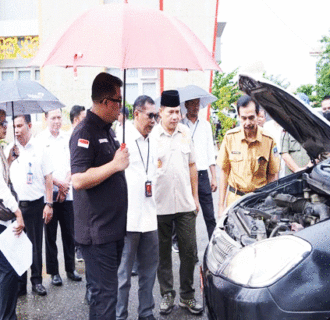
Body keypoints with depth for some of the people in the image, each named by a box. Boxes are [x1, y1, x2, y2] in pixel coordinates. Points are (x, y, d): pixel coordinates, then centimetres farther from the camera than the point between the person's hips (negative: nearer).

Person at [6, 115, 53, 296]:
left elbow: (48, 178, 1)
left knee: (36, 245, 7)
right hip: (14, 205, 2)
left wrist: (48, 204, -4)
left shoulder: (40, 150, 1)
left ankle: (37, 281, 20)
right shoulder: (9, 149, 7)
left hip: (35, 204, -1)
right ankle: (19, 284, 16)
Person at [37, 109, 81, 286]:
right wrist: (58, 183, -9)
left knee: (69, 232, 7)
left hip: (67, 193, 3)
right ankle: (54, 272, 12)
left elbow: (72, 164, 7)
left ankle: (70, 268, 19)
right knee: (50, 234, 3)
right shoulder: (40, 139, -2)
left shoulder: (67, 138, 9)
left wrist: (66, 184, -5)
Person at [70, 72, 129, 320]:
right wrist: (115, 165, -22)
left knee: (107, 288, 18)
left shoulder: (108, 130, 15)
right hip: (97, 231, -9)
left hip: (114, 226, 10)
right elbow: (78, 180, -27)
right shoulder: (85, 132, -16)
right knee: (105, 293, -4)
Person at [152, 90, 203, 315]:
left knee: (189, 252, 7)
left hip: (185, 205, 3)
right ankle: (167, 294, 24)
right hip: (160, 206, -3)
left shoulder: (186, 133, 8)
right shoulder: (152, 136, -6)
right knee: (163, 254, 9)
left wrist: (195, 197, 13)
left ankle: (187, 296, 21)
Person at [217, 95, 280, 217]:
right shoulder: (230, 137, -3)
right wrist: (221, 205, 1)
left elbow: (273, 175, 2)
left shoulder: (268, 140, -5)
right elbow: (224, 171, 3)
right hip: (234, 198, 1)